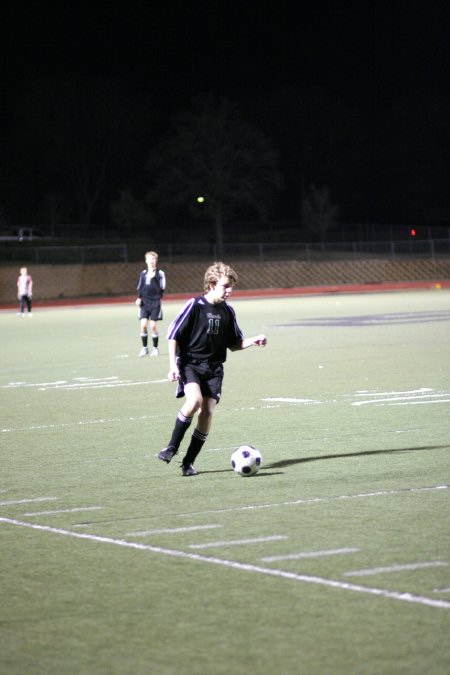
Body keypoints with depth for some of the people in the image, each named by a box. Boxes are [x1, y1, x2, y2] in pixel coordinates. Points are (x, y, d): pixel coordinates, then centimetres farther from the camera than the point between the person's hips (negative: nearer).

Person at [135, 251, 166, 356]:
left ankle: (155, 348, 11)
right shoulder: (143, 273, 10)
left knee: (153, 325, -3)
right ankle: (144, 348, 7)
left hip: (155, 302, -3)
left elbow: (162, 288, -6)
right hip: (144, 302, 3)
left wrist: (154, 277, -16)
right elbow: (140, 287, 15)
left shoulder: (160, 273, -1)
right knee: (143, 325, -5)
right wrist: (139, 298, 2)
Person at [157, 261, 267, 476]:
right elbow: (173, 335, -7)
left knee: (207, 412, -6)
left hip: (213, 368, 5)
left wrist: (253, 341, 0)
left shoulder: (227, 311, 8)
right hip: (190, 364, -5)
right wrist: (173, 365, -13)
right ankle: (172, 447, -11)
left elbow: (234, 344, 18)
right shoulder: (194, 306, -8)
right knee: (195, 400, -28)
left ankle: (188, 462, 5)